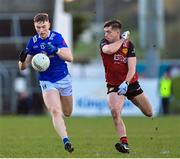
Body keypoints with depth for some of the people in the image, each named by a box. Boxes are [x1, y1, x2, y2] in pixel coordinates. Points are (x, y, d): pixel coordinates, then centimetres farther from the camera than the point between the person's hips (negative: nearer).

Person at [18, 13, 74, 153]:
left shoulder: (56, 37, -10)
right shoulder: (33, 42, -2)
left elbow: (70, 57, -18)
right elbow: (23, 67, 1)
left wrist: (56, 50, -35)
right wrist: (22, 59, -23)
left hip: (63, 78, 0)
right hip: (47, 82, 0)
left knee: (67, 113, 16)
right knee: (55, 111, -23)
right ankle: (65, 140, -28)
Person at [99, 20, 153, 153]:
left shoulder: (129, 45, -9)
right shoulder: (104, 43, -6)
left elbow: (132, 68, -17)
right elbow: (109, 50, -33)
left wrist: (126, 83, -32)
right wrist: (122, 40, -20)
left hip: (130, 83, 1)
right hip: (113, 85, -1)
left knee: (149, 113, 11)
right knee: (115, 111, -28)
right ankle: (124, 143, -26)